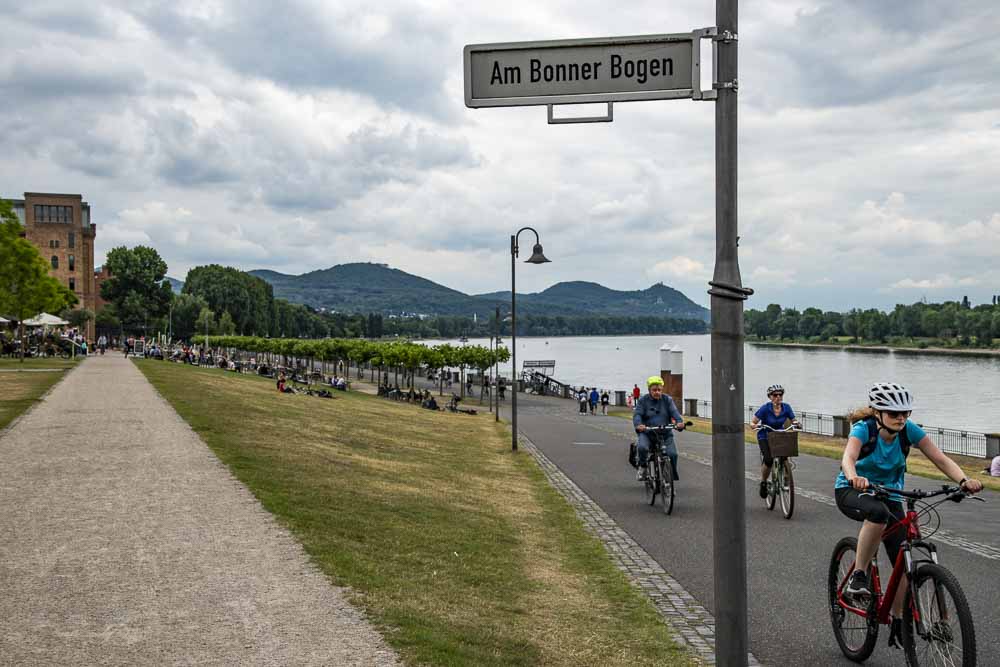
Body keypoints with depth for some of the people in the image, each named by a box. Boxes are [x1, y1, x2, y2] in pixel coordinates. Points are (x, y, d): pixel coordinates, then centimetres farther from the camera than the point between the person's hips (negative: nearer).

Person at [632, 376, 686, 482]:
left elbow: (674, 412, -5)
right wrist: (638, 425, -31)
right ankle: (642, 467, -2)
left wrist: (679, 421, -27)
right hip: (647, 432, -1)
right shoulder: (643, 401, 3)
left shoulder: (667, 400, 8)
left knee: (672, 454, -18)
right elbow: (637, 414, -9)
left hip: (665, 433, 1)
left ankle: (673, 475, 10)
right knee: (642, 447, -31)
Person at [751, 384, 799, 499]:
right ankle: (763, 482, -1)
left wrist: (796, 423, -24)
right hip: (765, 437, -3)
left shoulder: (786, 407, -10)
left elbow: (793, 421, -1)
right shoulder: (765, 408, -18)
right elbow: (752, 422, -14)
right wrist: (755, 425, -38)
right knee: (768, 459, -26)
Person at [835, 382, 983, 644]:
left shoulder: (909, 430, -15)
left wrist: (964, 480, -39)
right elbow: (848, 458, -43)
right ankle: (858, 576, -27)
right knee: (878, 511, -40)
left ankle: (897, 622, 15)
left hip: (889, 495, 4)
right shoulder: (864, 428, -25)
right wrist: (854, 477, -66)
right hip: (852, 492, -4)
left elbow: (941, 459, -19)